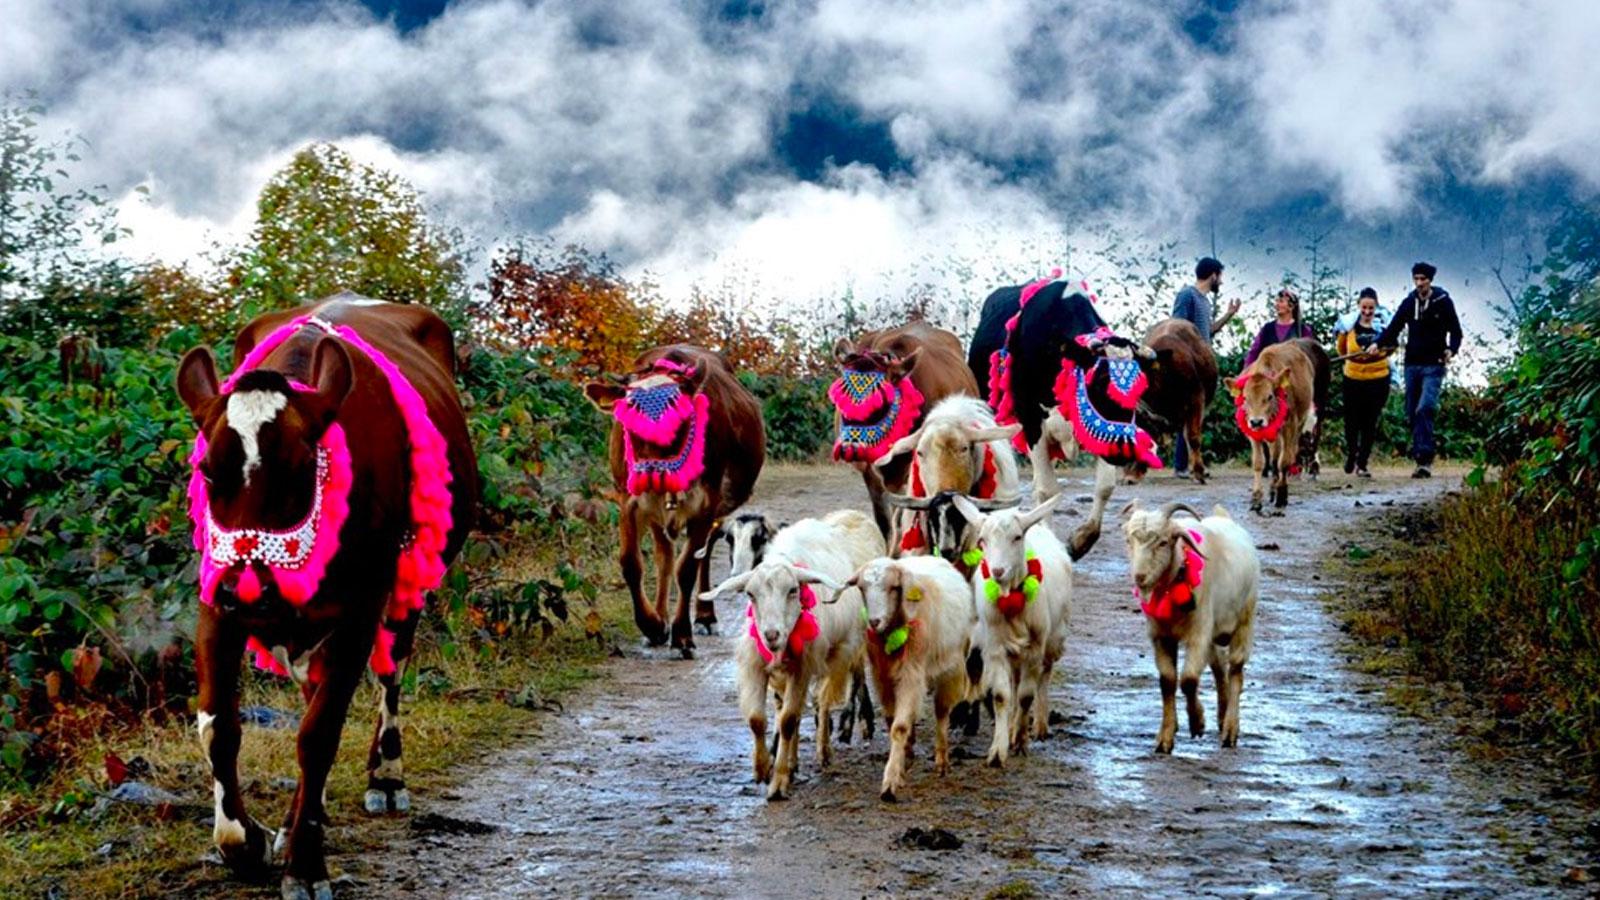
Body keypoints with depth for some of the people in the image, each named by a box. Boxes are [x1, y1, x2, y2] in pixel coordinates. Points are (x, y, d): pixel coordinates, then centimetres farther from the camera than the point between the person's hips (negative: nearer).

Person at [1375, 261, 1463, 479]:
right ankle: (1422, 459, 14)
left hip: (1434, 365, -5)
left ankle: (1425, 458, -22)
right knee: (1412, 414, 5)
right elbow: (1394, 327, 12)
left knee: (1425, 409, -20)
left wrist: (1451, 350, -16)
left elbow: (1455, 331, 3)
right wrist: (1379, 344, -6)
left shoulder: (1443, 302, -1)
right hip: (1412, 365, 5)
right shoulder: (1409, 303, 10)